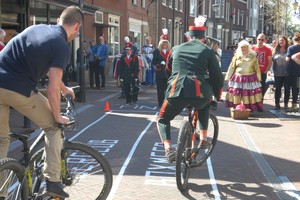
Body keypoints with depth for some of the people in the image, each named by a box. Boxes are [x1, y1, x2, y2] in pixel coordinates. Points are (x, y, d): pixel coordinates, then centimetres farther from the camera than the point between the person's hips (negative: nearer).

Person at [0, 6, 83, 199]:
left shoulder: (37, 28, 18)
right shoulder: (62, 46, -4)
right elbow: (52, 89, -9)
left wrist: (64, 88, 45)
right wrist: (58, 117, 6)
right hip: (18, 89, -6)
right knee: (53, 127, 16)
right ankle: (52, 181, 13)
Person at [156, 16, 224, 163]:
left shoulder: (176, 49, 21)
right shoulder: (207, 51, 14)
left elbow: (169, 68, 36)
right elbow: (217, 76, 14)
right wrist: (217, 96, 29)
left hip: (176, 91, 0)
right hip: (199, 93, 0)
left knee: (162, 120, 22)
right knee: (205, 104, 36)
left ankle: (168, 149, -4)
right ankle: (203, 138, 27)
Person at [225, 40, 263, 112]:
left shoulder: (253, 56, 5)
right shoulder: (236, 56, 9)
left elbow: (257, 68, 6)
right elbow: (231, 68, 12)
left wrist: (259, 78, 6)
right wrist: (228, 77, 11)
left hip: (250, 79, -2)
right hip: (238, 79, 2)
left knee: (250, 96, -3)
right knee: (236, 95, 2)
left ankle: (250, 109, 5)